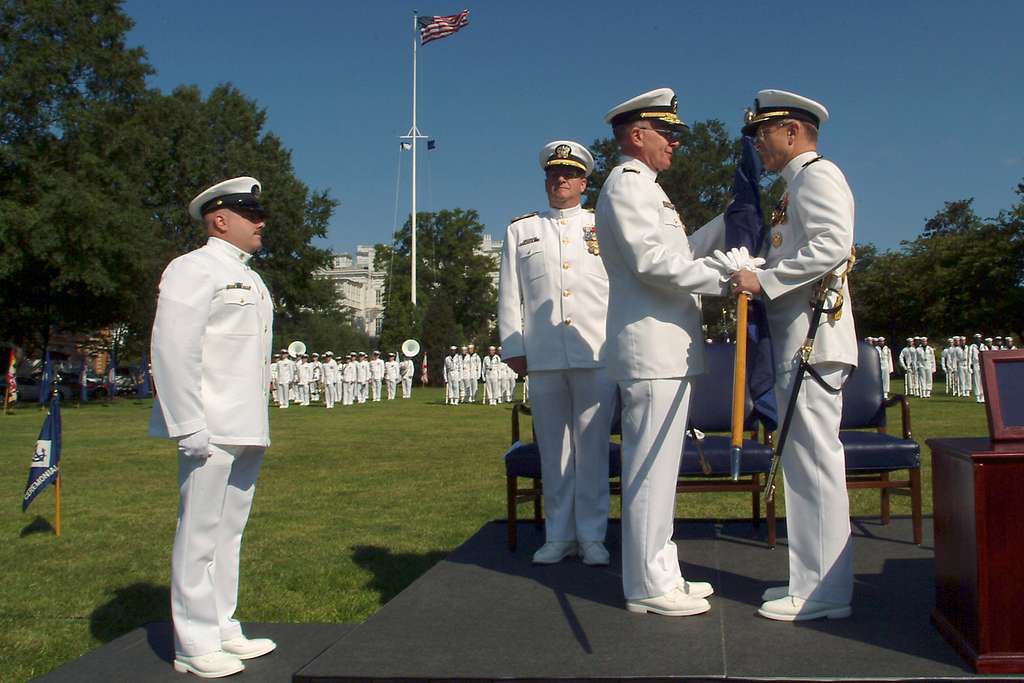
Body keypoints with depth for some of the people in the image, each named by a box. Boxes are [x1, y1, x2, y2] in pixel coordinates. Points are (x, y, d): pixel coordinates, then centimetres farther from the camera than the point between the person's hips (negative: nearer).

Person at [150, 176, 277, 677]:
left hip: (248, 430, 9)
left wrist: (257, 425, 18)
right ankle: (194, 646, 5)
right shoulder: (194, 269, -7)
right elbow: (172, 350, -15)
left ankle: (223, 630, 24)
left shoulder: (250, 279, 21)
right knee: (200, 534, -3)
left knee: (229, 532, 14)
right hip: (211, 430, -9)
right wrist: (189, 427, -19)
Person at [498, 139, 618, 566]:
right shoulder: (520, 230, 16)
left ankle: (592, 536, 8)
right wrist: (513, 348, 3)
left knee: (593, 447, 0)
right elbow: (509, 296, 12)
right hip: (544, 358, 1)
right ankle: (558, 535, 14)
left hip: (597, 354, -1)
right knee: (552, 448, 5)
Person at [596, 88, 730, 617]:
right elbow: (653, 262, -20)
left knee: (658, 467, 13)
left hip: (666, 350, 11)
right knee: (651, 467, -6)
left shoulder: (645, 188, 23)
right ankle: (649, 586, 1)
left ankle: (660, 572, 22)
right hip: (651, 350, -11)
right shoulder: (626, 184, -10)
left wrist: (728, 223, 21)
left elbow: (679, 253, 25)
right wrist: (725, 277, -18)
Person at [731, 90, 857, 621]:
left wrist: (765, 280, -22)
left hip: (812, 339, -10)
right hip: (797, 342, 10)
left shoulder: (817, 175, -6)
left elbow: (833, 245, -22)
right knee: (806, 461, 12)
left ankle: (824, 593, -2)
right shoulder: (798, 184, 24)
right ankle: (813, 578, 19)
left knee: (814, 460, -8)